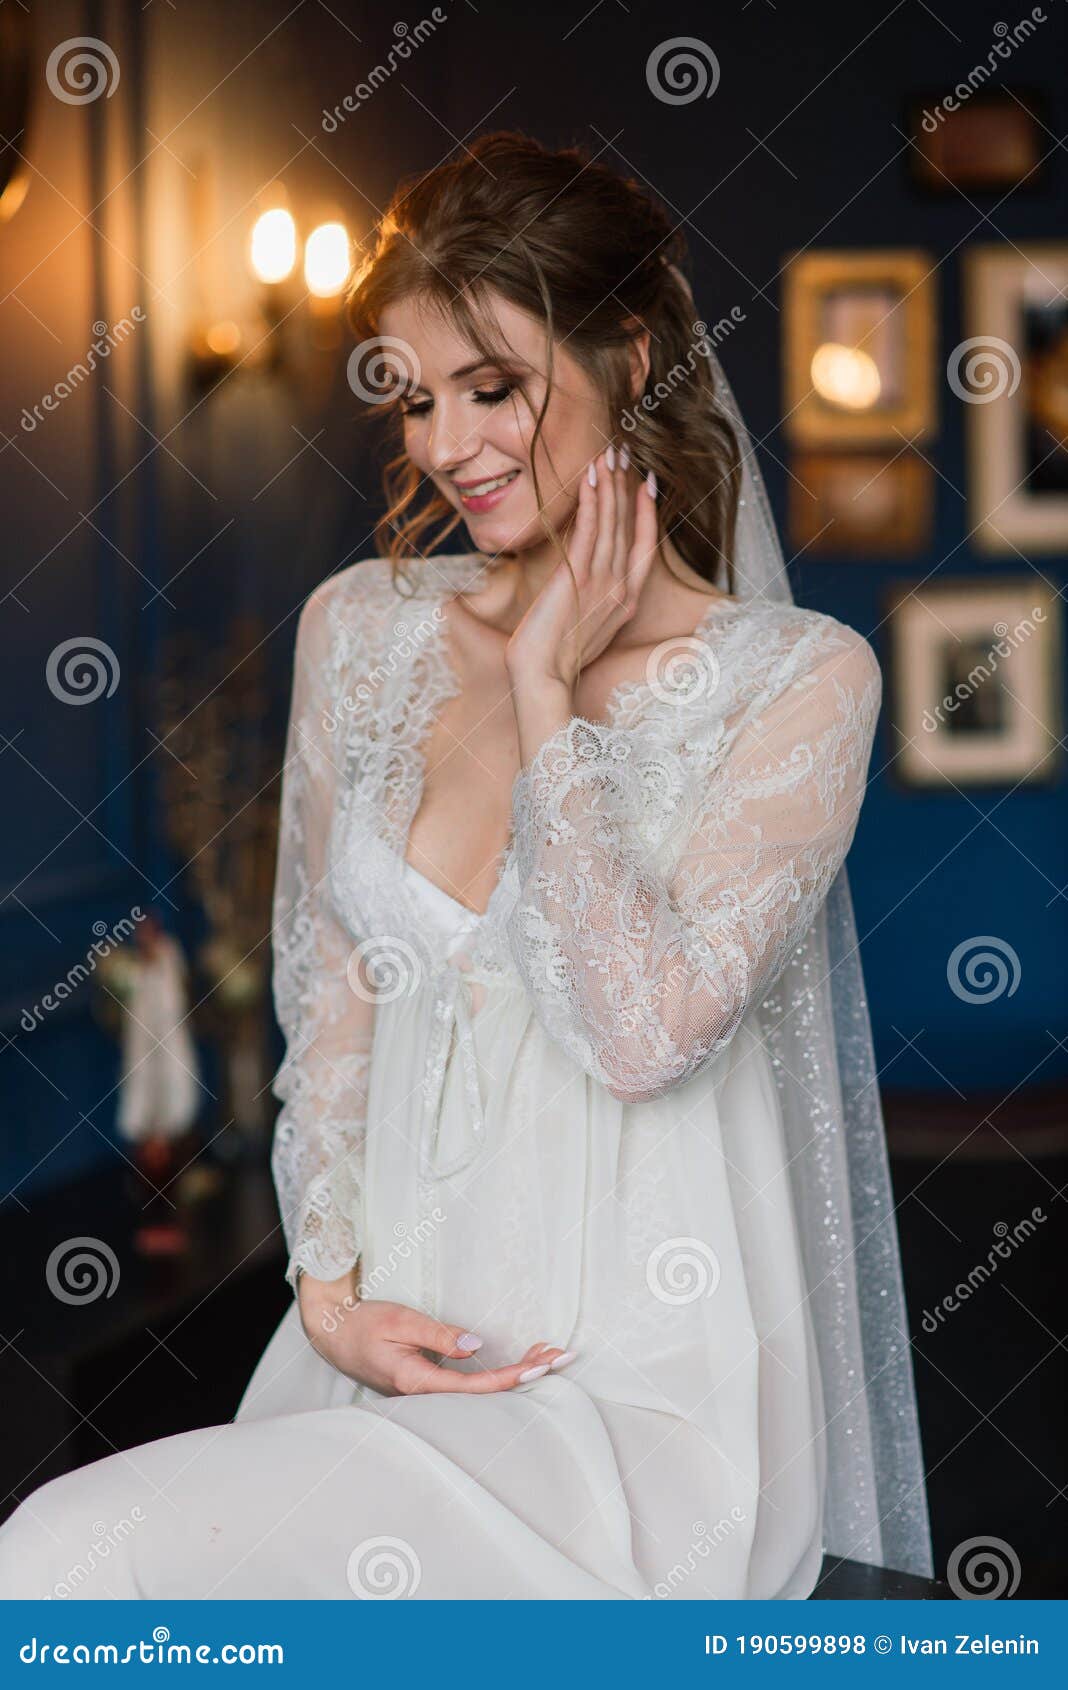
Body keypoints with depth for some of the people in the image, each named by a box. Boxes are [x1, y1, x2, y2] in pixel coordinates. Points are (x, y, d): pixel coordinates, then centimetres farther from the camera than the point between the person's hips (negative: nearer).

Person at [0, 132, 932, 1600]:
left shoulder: (800, 680, -5)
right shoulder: (361, 629, 10)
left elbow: (646, 1027, -17)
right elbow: (329, 1000, 14)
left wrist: (545, 693, -10)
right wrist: (330, 1286, 0)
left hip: (650, 1400, -5)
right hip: (390, 1347, 5)